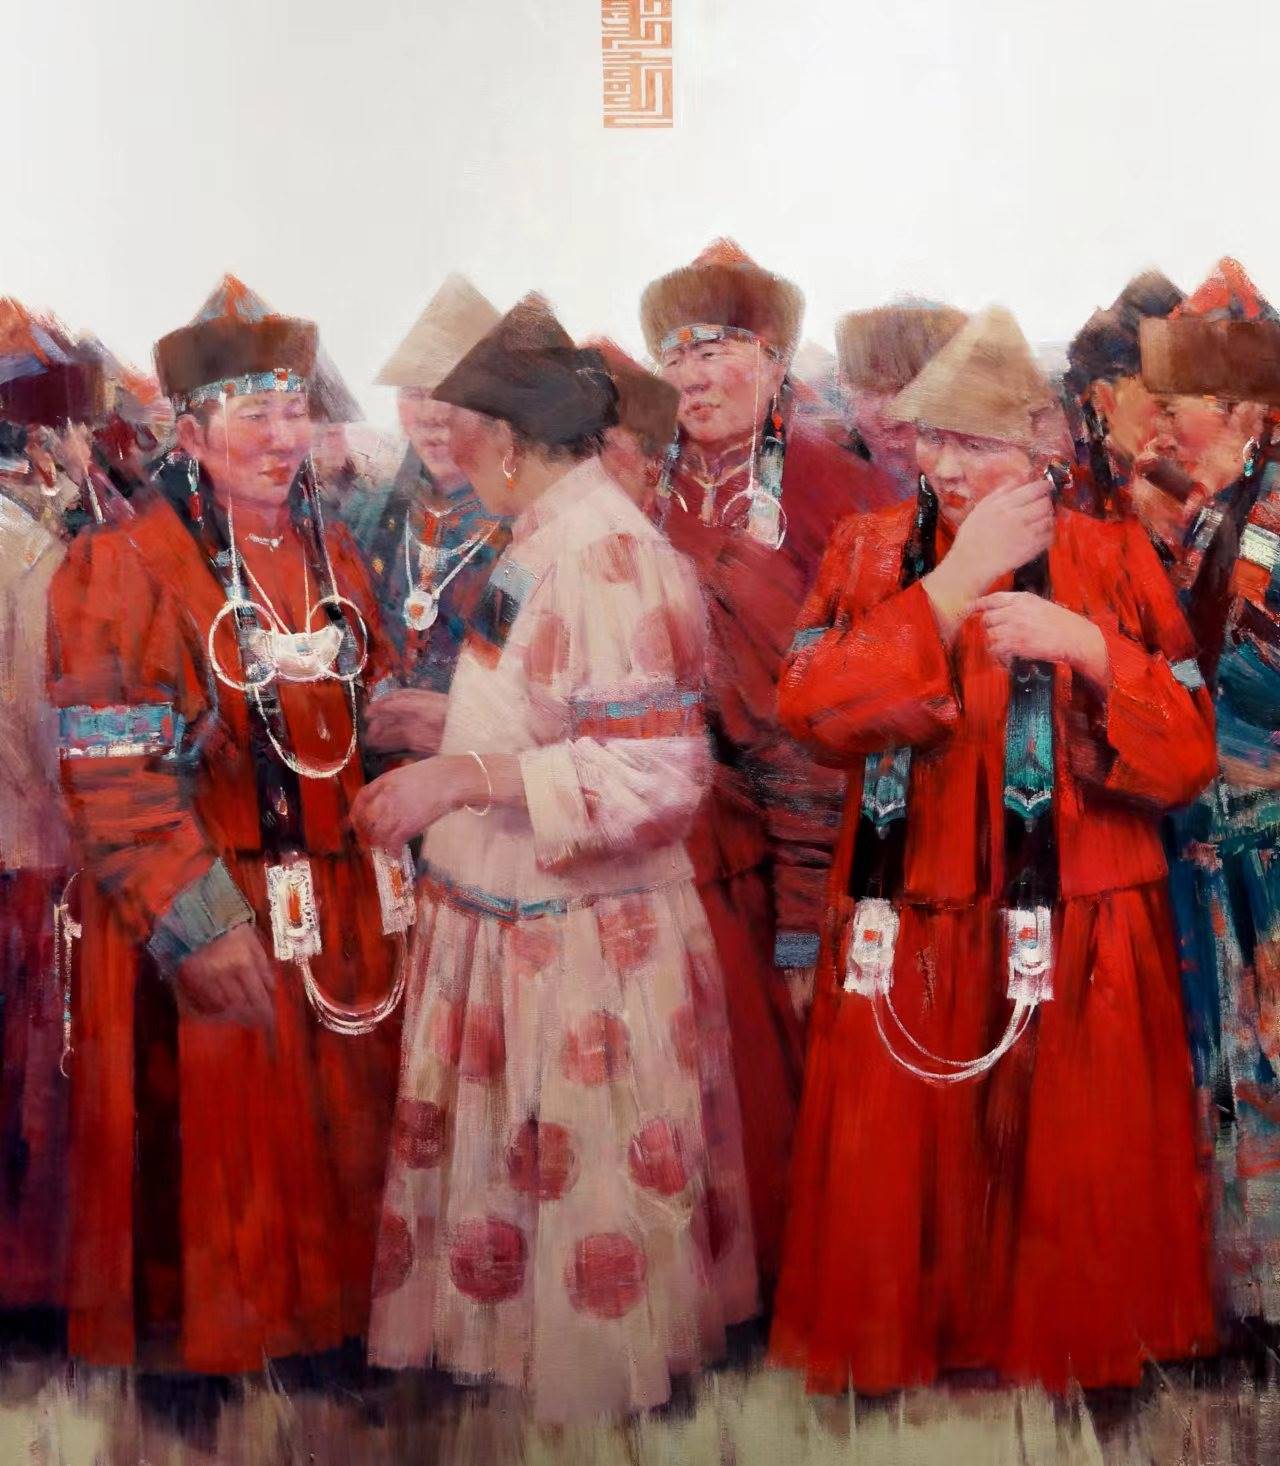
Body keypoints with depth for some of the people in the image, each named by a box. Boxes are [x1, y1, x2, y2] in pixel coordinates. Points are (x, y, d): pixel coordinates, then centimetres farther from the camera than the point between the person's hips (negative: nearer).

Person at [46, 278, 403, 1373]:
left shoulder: (335, 556, 12)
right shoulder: (121, 565, -7)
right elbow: (113, 775, -13)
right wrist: (196, 922, -20)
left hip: (343, 910, 6)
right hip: (204, 924, -5)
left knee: (341, 1153, 14)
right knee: (218, 1161, 4)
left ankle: (337, 1333, 32)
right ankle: (205, 1353, 24)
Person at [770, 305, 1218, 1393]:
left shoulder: (1113, 560, 2)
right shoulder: (871, 551, 6)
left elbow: (1186, 760, -4)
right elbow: (812, 709, -12)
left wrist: (1089, 646, -19)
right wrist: (956, 582, -15)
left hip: (1078, 956, 0)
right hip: (905, 948, 1)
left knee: (1075, 1206, 6)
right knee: (892, 1197, 5)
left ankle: (1078, 1378, 30)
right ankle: (882, 1380, 28)